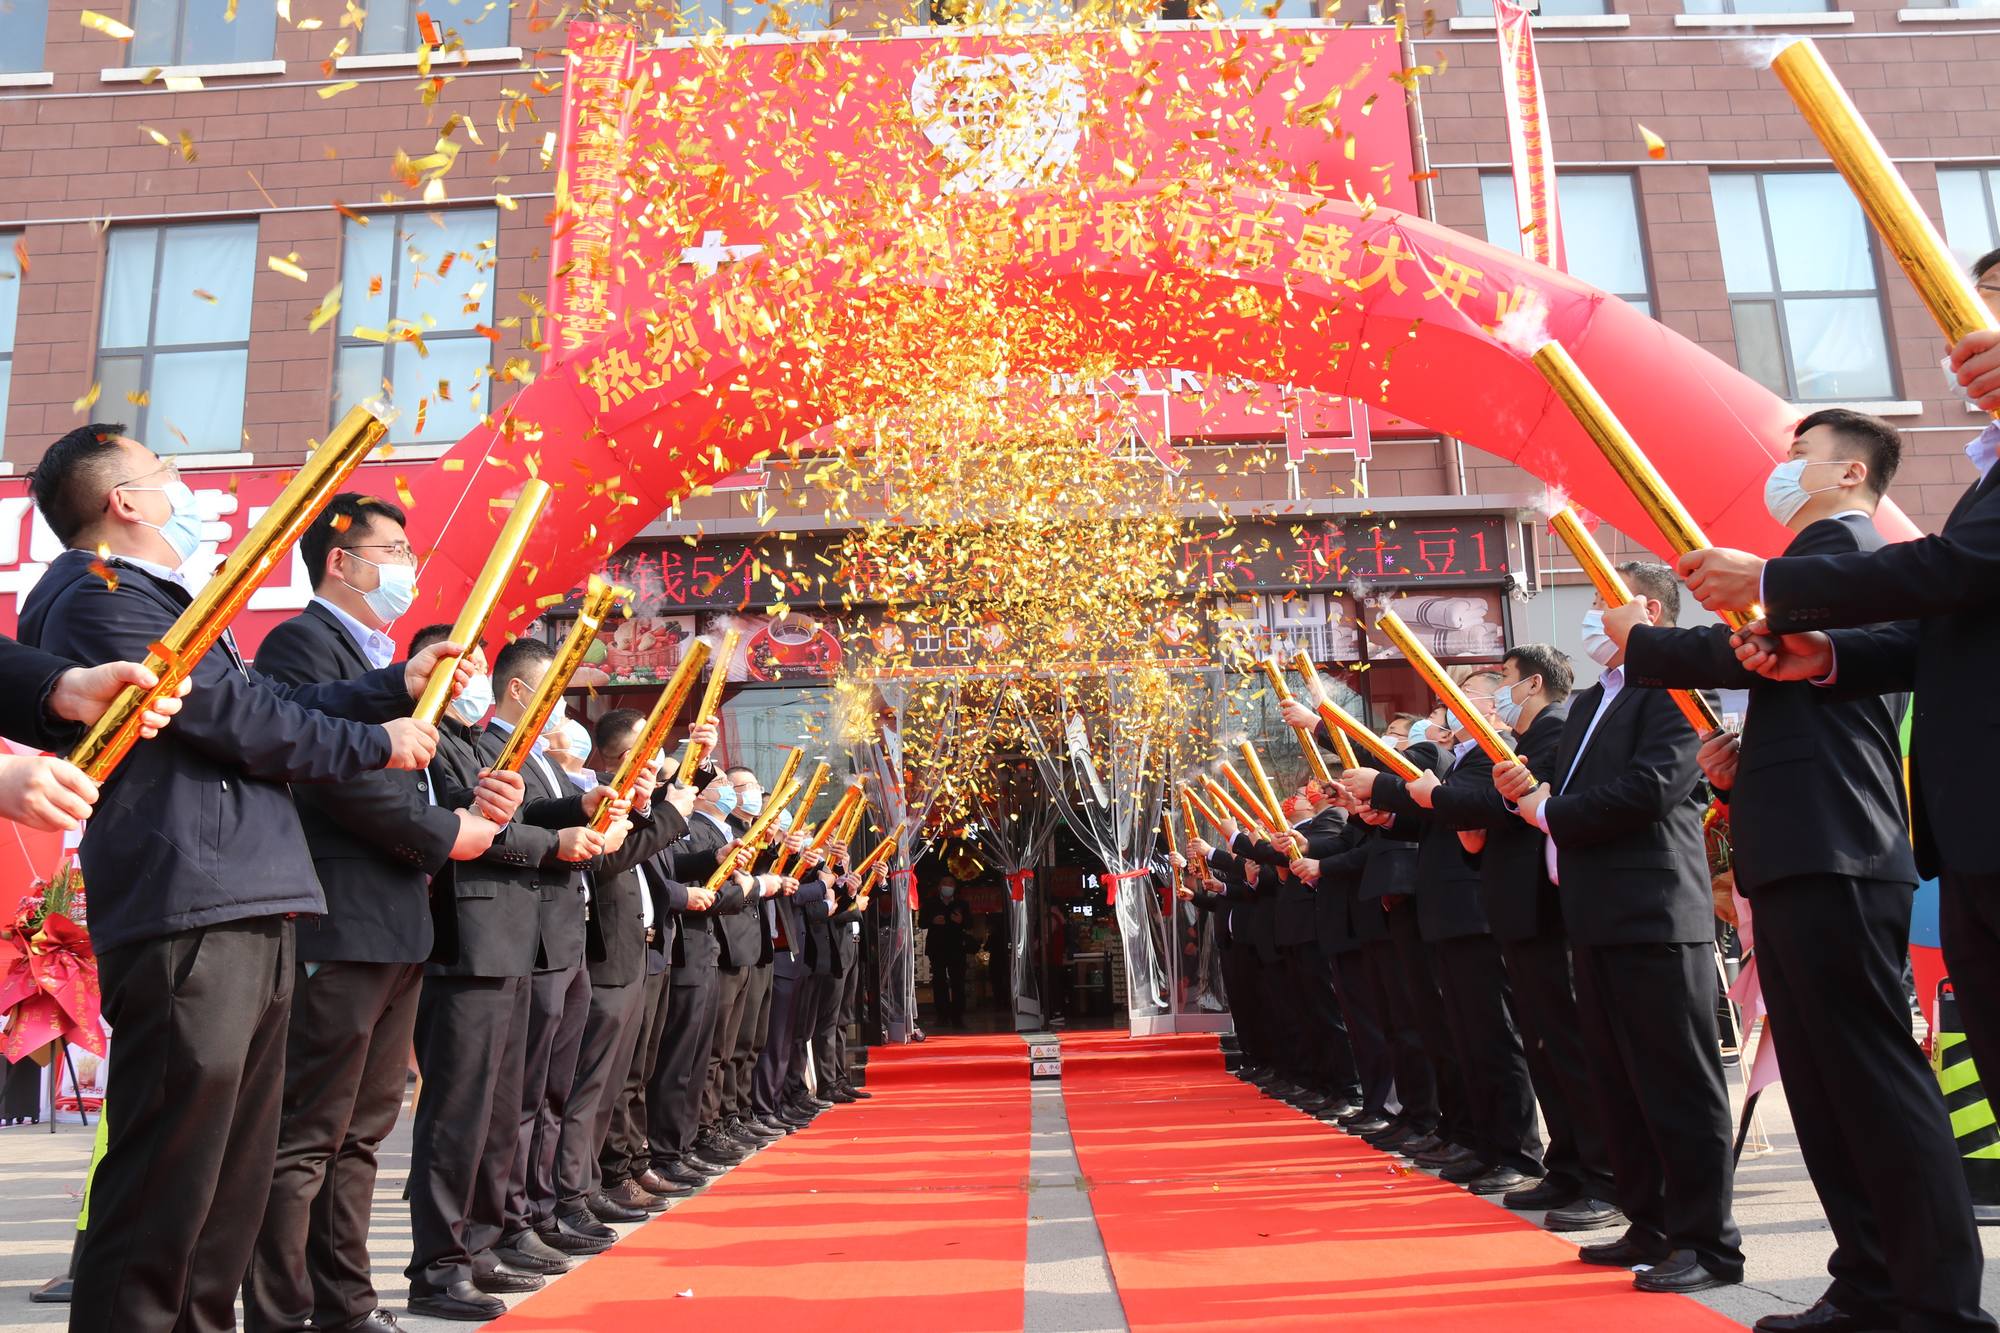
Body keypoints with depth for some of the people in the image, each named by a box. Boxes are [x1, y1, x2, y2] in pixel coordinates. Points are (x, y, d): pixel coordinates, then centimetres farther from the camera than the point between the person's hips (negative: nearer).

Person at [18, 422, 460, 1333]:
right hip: (187, 918, -10)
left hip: (244, 914, 10)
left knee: (234, 1183, 16)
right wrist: (378, 744, 0)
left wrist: (399, 686, 19)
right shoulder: (101, 598, -6)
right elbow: (241, 718, -12)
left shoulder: (155, 601, 25)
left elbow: (273, 704, 23)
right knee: (167, 1190, -6)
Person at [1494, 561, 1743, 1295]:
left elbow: (1648, 789, -21)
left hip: (1655, 916, -9)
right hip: (1598, 917, 10)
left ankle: (1707, 1242, 7)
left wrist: (1551, 814, -12)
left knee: (1678, 1083, -2)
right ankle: (1650, 1226, 26)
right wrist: (1531, 788, -3)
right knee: (1618, 1084, 15)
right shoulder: (1589, 703, 20)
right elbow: (1567, 792, 18)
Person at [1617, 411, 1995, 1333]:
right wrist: (1746, 760, 11)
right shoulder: (1838, 559, 26)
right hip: (1807, 853, 10)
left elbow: (1751, 653, -18)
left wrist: (1635, 640, -3)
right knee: (1827, 1090, 11)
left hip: (1830, 856, -10)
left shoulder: (1839, 546, -5)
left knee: (1878, 1079, -7)